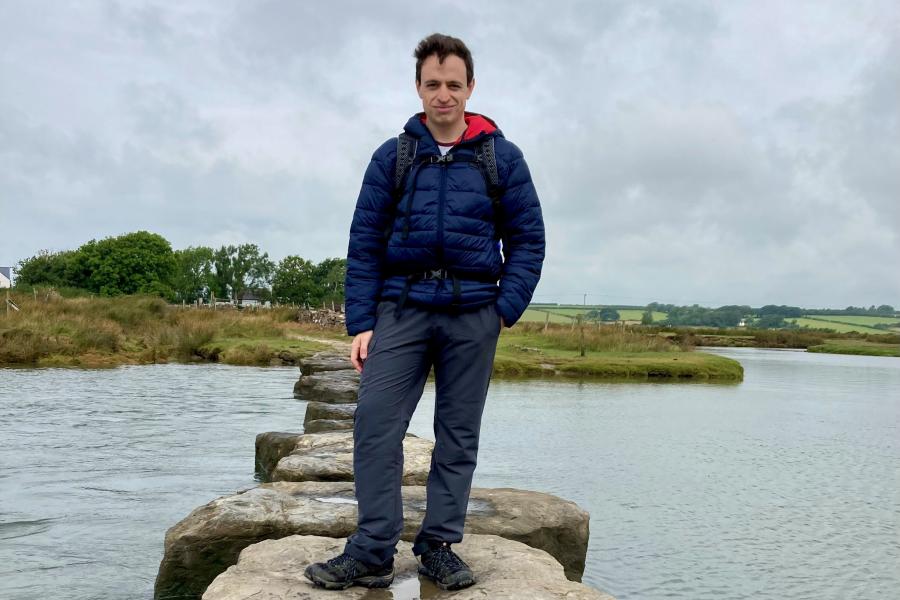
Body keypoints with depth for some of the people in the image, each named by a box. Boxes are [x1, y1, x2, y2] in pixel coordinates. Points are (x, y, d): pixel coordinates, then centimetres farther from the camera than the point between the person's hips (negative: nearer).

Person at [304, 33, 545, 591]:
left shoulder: (502, 157, 6)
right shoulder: (392, 157, 7)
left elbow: (528, 239, 5)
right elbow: (364, 243, 5)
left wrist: (506, 310, -6)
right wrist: (362, 323, -2)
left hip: (472, 315, 0)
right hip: (402, 309, 0)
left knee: (458, 435, 5)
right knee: (376, 424, -7)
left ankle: (440, 546, 17)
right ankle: (373, 551, 3)